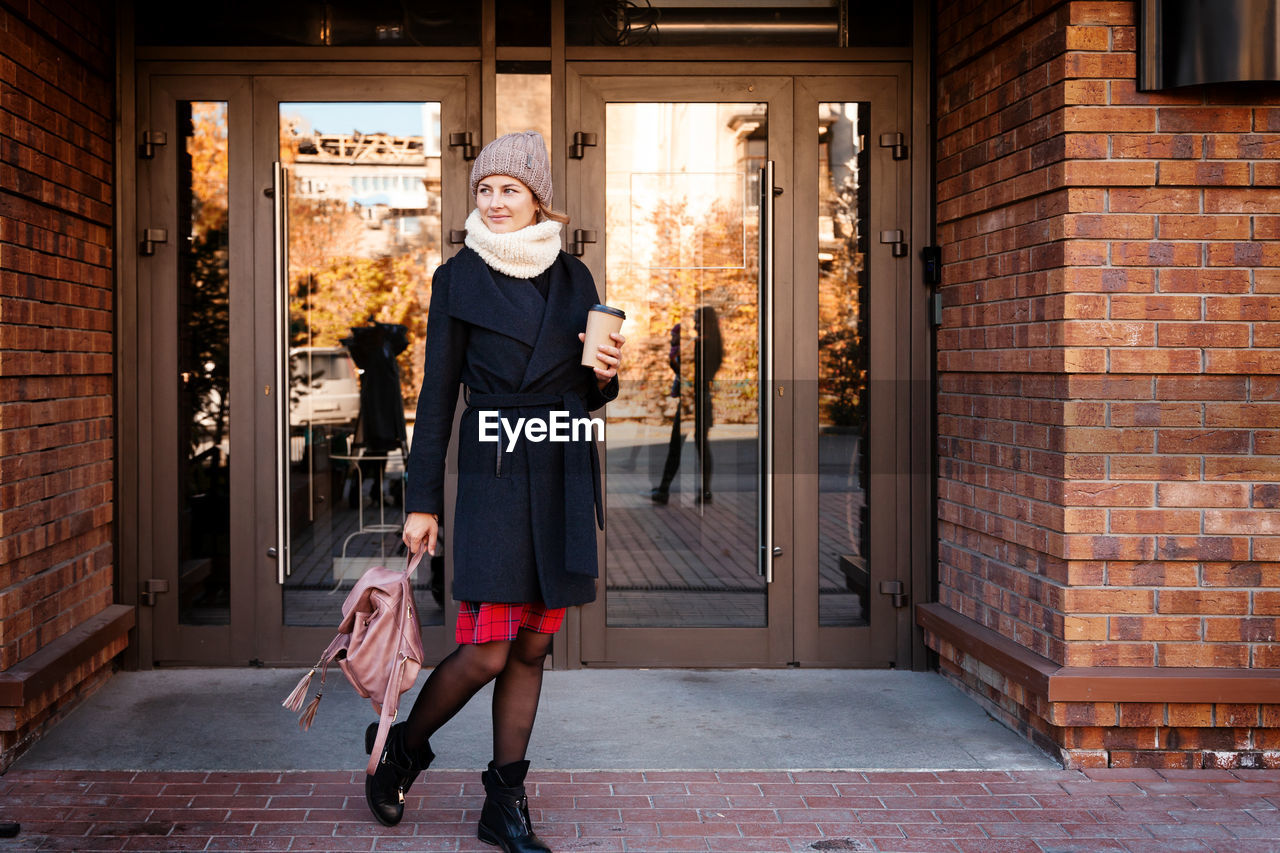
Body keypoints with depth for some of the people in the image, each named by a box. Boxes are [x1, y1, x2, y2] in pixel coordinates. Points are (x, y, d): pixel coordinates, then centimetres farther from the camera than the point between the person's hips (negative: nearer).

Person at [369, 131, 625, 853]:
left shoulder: (573, 277, 11)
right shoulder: (460, 278, 1)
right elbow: (438, 393, 1)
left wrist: (606, 376, -8)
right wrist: (422, 501, -2)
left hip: (565, 475, 4)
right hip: (494, 471, -4)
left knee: (533, 646, 6)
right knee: (487, 650, -8)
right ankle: (401, 749, 19)